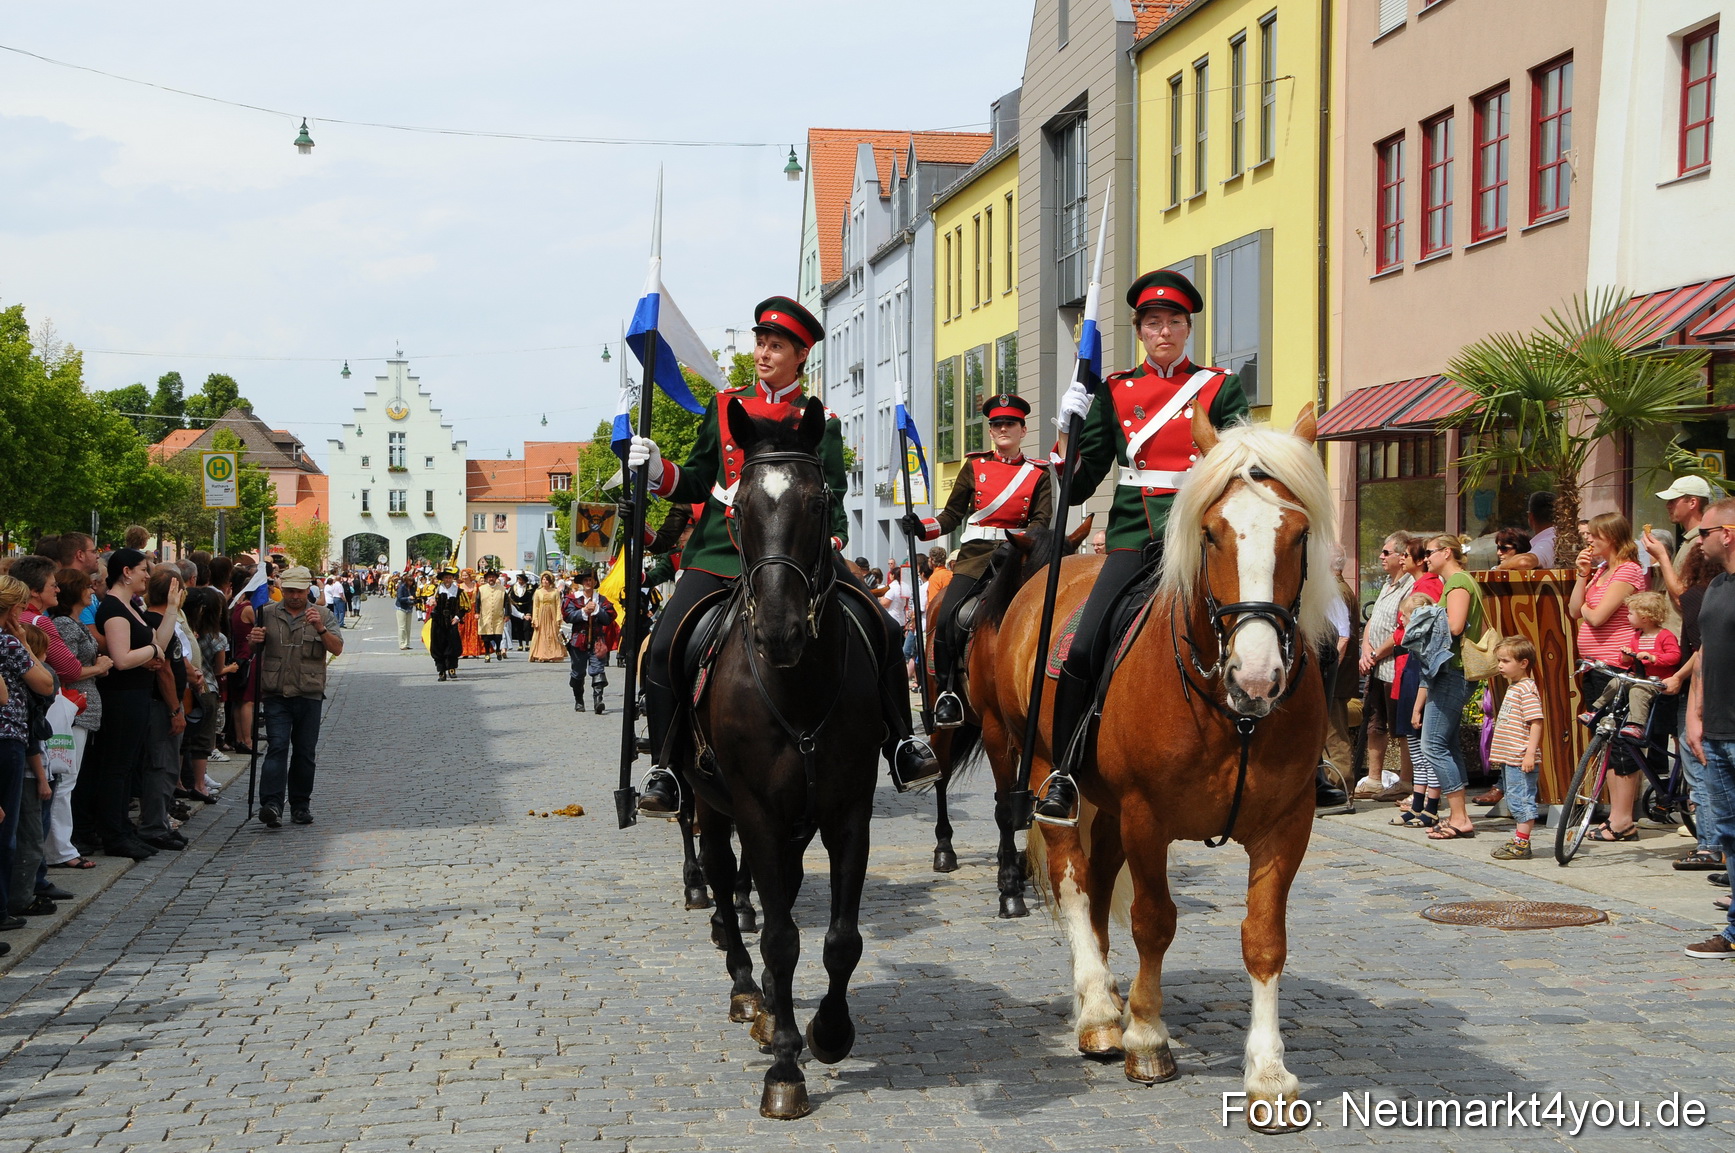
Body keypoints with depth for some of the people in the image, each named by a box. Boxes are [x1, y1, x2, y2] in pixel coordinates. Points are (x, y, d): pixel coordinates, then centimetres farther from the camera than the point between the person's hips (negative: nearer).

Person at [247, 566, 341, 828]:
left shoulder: (323, 615, 7)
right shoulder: (267, 614, 10)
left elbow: (337, 649, -3)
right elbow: (253, 651, 17)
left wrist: (320, 628, -20)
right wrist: (254, 640, -6)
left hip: (310, 694, 1)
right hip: (276, 695, -1)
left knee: (305, 751, 6)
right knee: (277, 747, -12)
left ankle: (301, 805, 17)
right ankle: (271, 805, -21)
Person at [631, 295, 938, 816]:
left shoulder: (821, 423, 9)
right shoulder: (725, 406, 12)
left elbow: (832, 499, 5)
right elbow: (699, 481, 14)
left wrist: (830, 544, -14)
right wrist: (660, 471, -6)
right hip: (722, 553, 0)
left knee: (882, 635, -9)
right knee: (665, 647, -16)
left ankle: (902, 749, 8)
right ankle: (666, 769, -1)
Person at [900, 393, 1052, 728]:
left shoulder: (1038, 474, 9)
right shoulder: (974, 466, 12)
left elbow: (1042, 521, -2)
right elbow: (952, 515, 12)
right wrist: (922, 527, -7)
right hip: (975, 553, 1)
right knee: (948, 620, -19)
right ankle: (947, 692, -8)